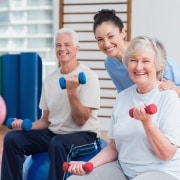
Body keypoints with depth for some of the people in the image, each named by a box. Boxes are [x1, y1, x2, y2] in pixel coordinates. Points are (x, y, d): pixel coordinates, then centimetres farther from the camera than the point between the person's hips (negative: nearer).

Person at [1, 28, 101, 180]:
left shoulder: (88, 76, -10)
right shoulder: (50, 80, 7)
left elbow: (80, 120, -15)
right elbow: (46, 120, 12)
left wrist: (72, 91, -28)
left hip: (83, 134, -6)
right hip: (53, 133, 6)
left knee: (57, 143, -38)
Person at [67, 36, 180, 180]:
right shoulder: (123, 96, 6)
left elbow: (166, 154, -14)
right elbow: (113, 147, 11)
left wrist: (147, 122, -27)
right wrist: (89, 164, -5)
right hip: (123, 168, 5)